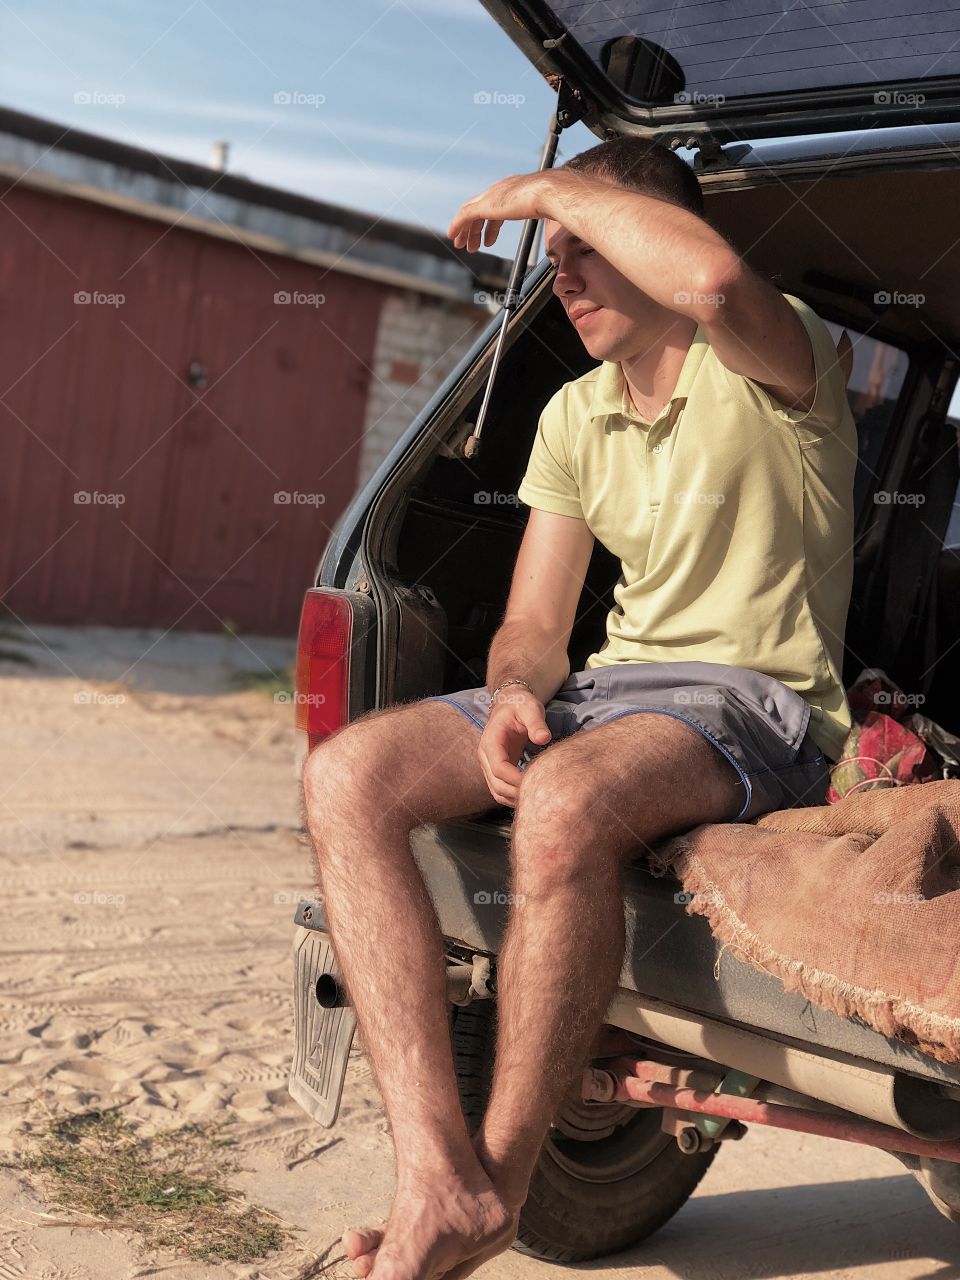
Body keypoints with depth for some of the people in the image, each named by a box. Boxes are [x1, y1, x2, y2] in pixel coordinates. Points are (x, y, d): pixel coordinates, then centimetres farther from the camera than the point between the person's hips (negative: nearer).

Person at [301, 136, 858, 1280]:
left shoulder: (774, 367, -4)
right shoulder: (573, 417, 16)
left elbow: (713, 283, -31)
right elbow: (534, 625, 13)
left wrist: (545, 188, -14)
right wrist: (515, 694, -12)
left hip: (753, 698, -6)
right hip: (608, 685, 7)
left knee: (563, 803, -39)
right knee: (346, 774, -16)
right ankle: (438, 1175, -26)